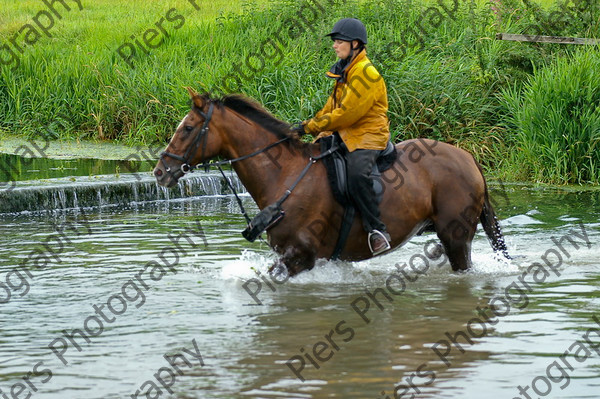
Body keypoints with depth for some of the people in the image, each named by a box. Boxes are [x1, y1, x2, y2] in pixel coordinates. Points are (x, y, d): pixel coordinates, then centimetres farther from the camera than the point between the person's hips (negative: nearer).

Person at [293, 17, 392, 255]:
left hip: (367, 137, -10)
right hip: (344, 136, 10)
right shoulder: (345, 72, 15)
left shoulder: (365, 74, -16)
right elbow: (332, 106, 23)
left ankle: (377, 231, -32)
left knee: (357, 174, -36)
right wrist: (311, 126, 10)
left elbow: (347, 113, -20)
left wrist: (310, 127, -16)